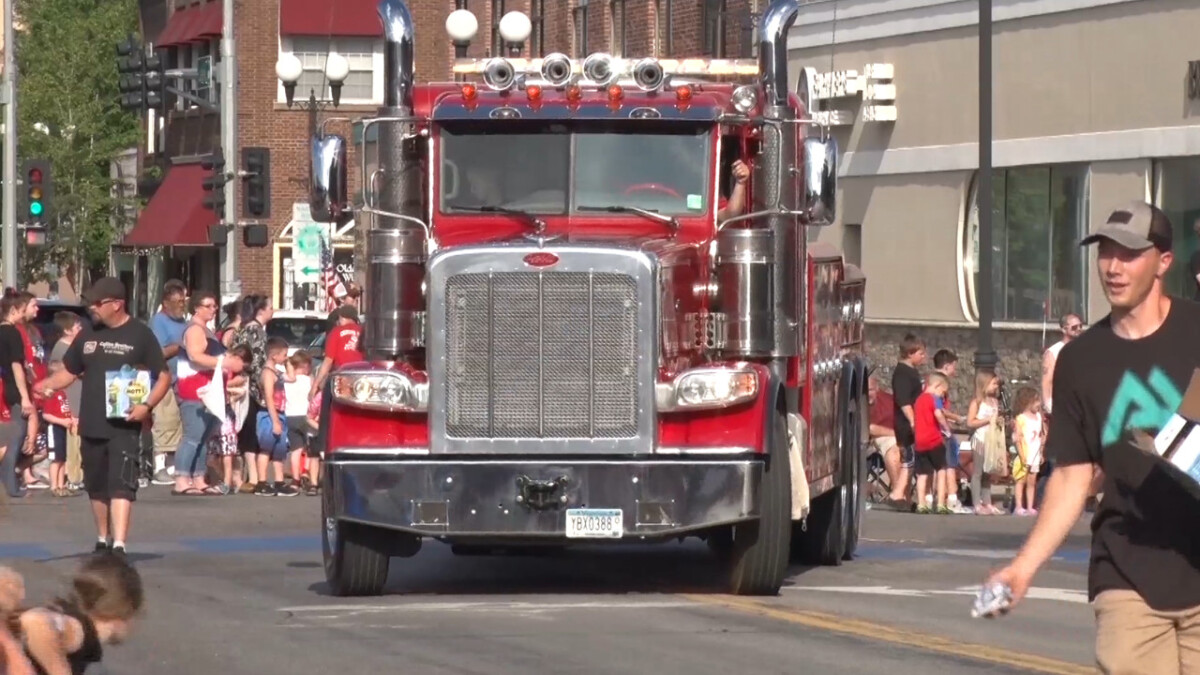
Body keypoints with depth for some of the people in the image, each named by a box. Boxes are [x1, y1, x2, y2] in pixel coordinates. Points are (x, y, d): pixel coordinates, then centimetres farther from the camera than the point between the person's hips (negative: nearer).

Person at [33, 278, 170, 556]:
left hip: (124, 425, -6)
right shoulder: (87, 336, 11)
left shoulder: (140, 335, -4)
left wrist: (147, 405, -19)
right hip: (91, 425, 6)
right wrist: (46, 385, -4)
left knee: (121, 485, -15)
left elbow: (163, 376, -3)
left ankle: (119, 544, -23)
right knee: (97, 487, 15)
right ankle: (102, 540, 31)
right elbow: (69, 372, 17)